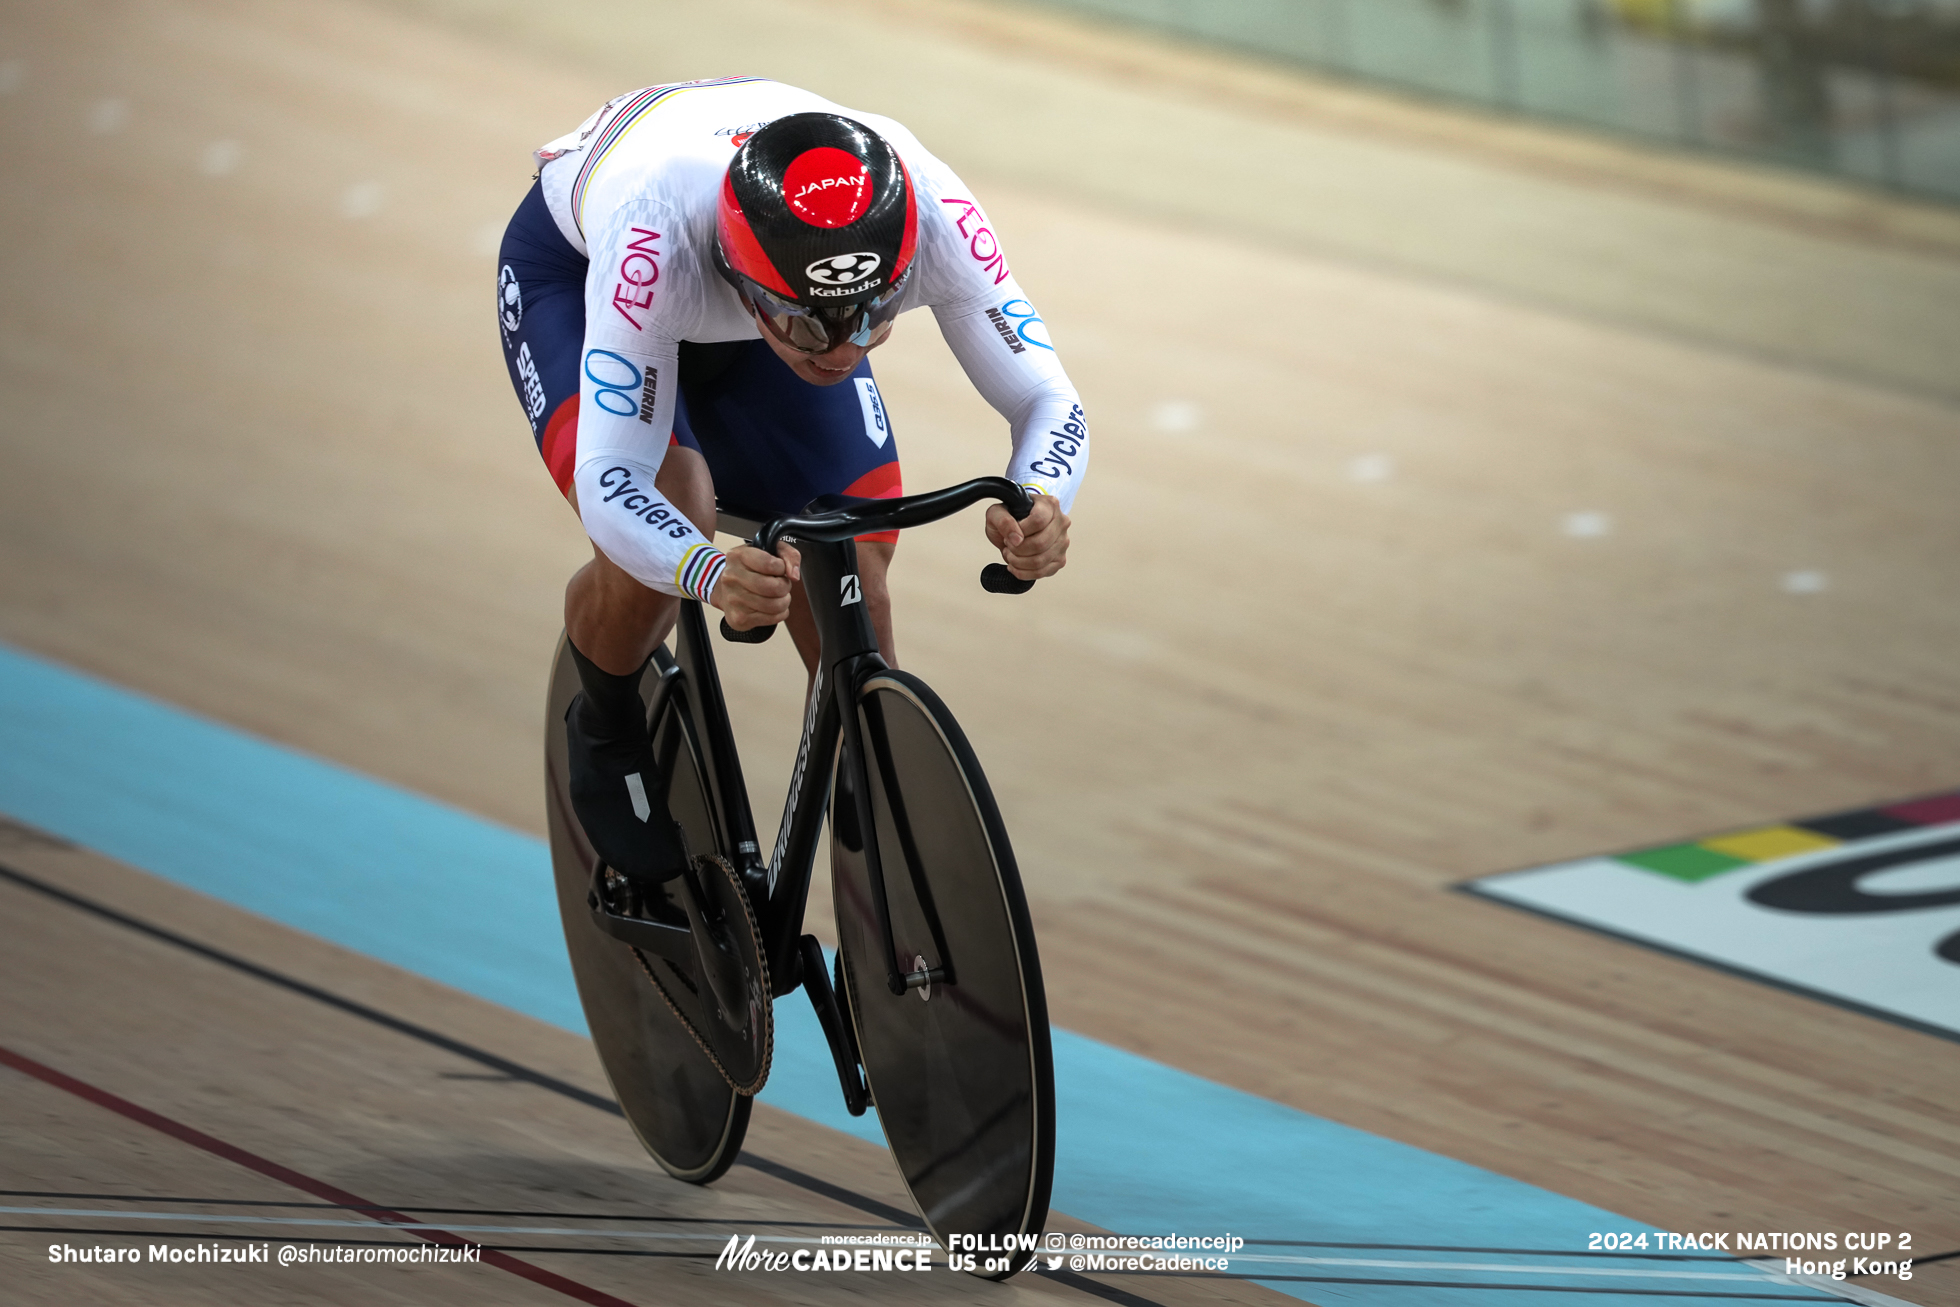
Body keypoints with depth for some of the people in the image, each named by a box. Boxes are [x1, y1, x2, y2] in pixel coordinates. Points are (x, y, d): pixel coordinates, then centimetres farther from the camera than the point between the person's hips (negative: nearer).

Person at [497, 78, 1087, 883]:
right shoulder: (655, 237, -47)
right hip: (575, 268, -3)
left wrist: (1039, 506, -54)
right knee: (661, 526, -29)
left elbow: (1047, 402, -31)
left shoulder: (928, 213, -38)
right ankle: (606, 731, 3)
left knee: (851, 591, -8)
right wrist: (713, 576, -68)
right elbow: (610, 484, -47)